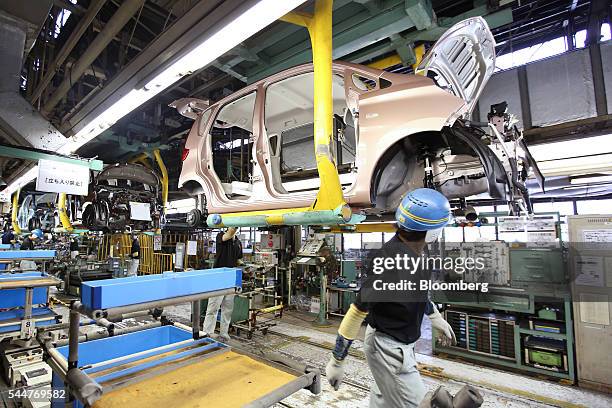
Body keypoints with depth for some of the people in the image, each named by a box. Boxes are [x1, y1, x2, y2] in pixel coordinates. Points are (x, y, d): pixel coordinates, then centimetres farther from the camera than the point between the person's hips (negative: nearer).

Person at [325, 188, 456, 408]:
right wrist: (337, 361, -20)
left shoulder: (407, 250, -8)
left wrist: (436, 317, 24)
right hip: (390, 350, -8)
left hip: (401, 342, 8)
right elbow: (357, 311, -30)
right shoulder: (392, 266, -36)